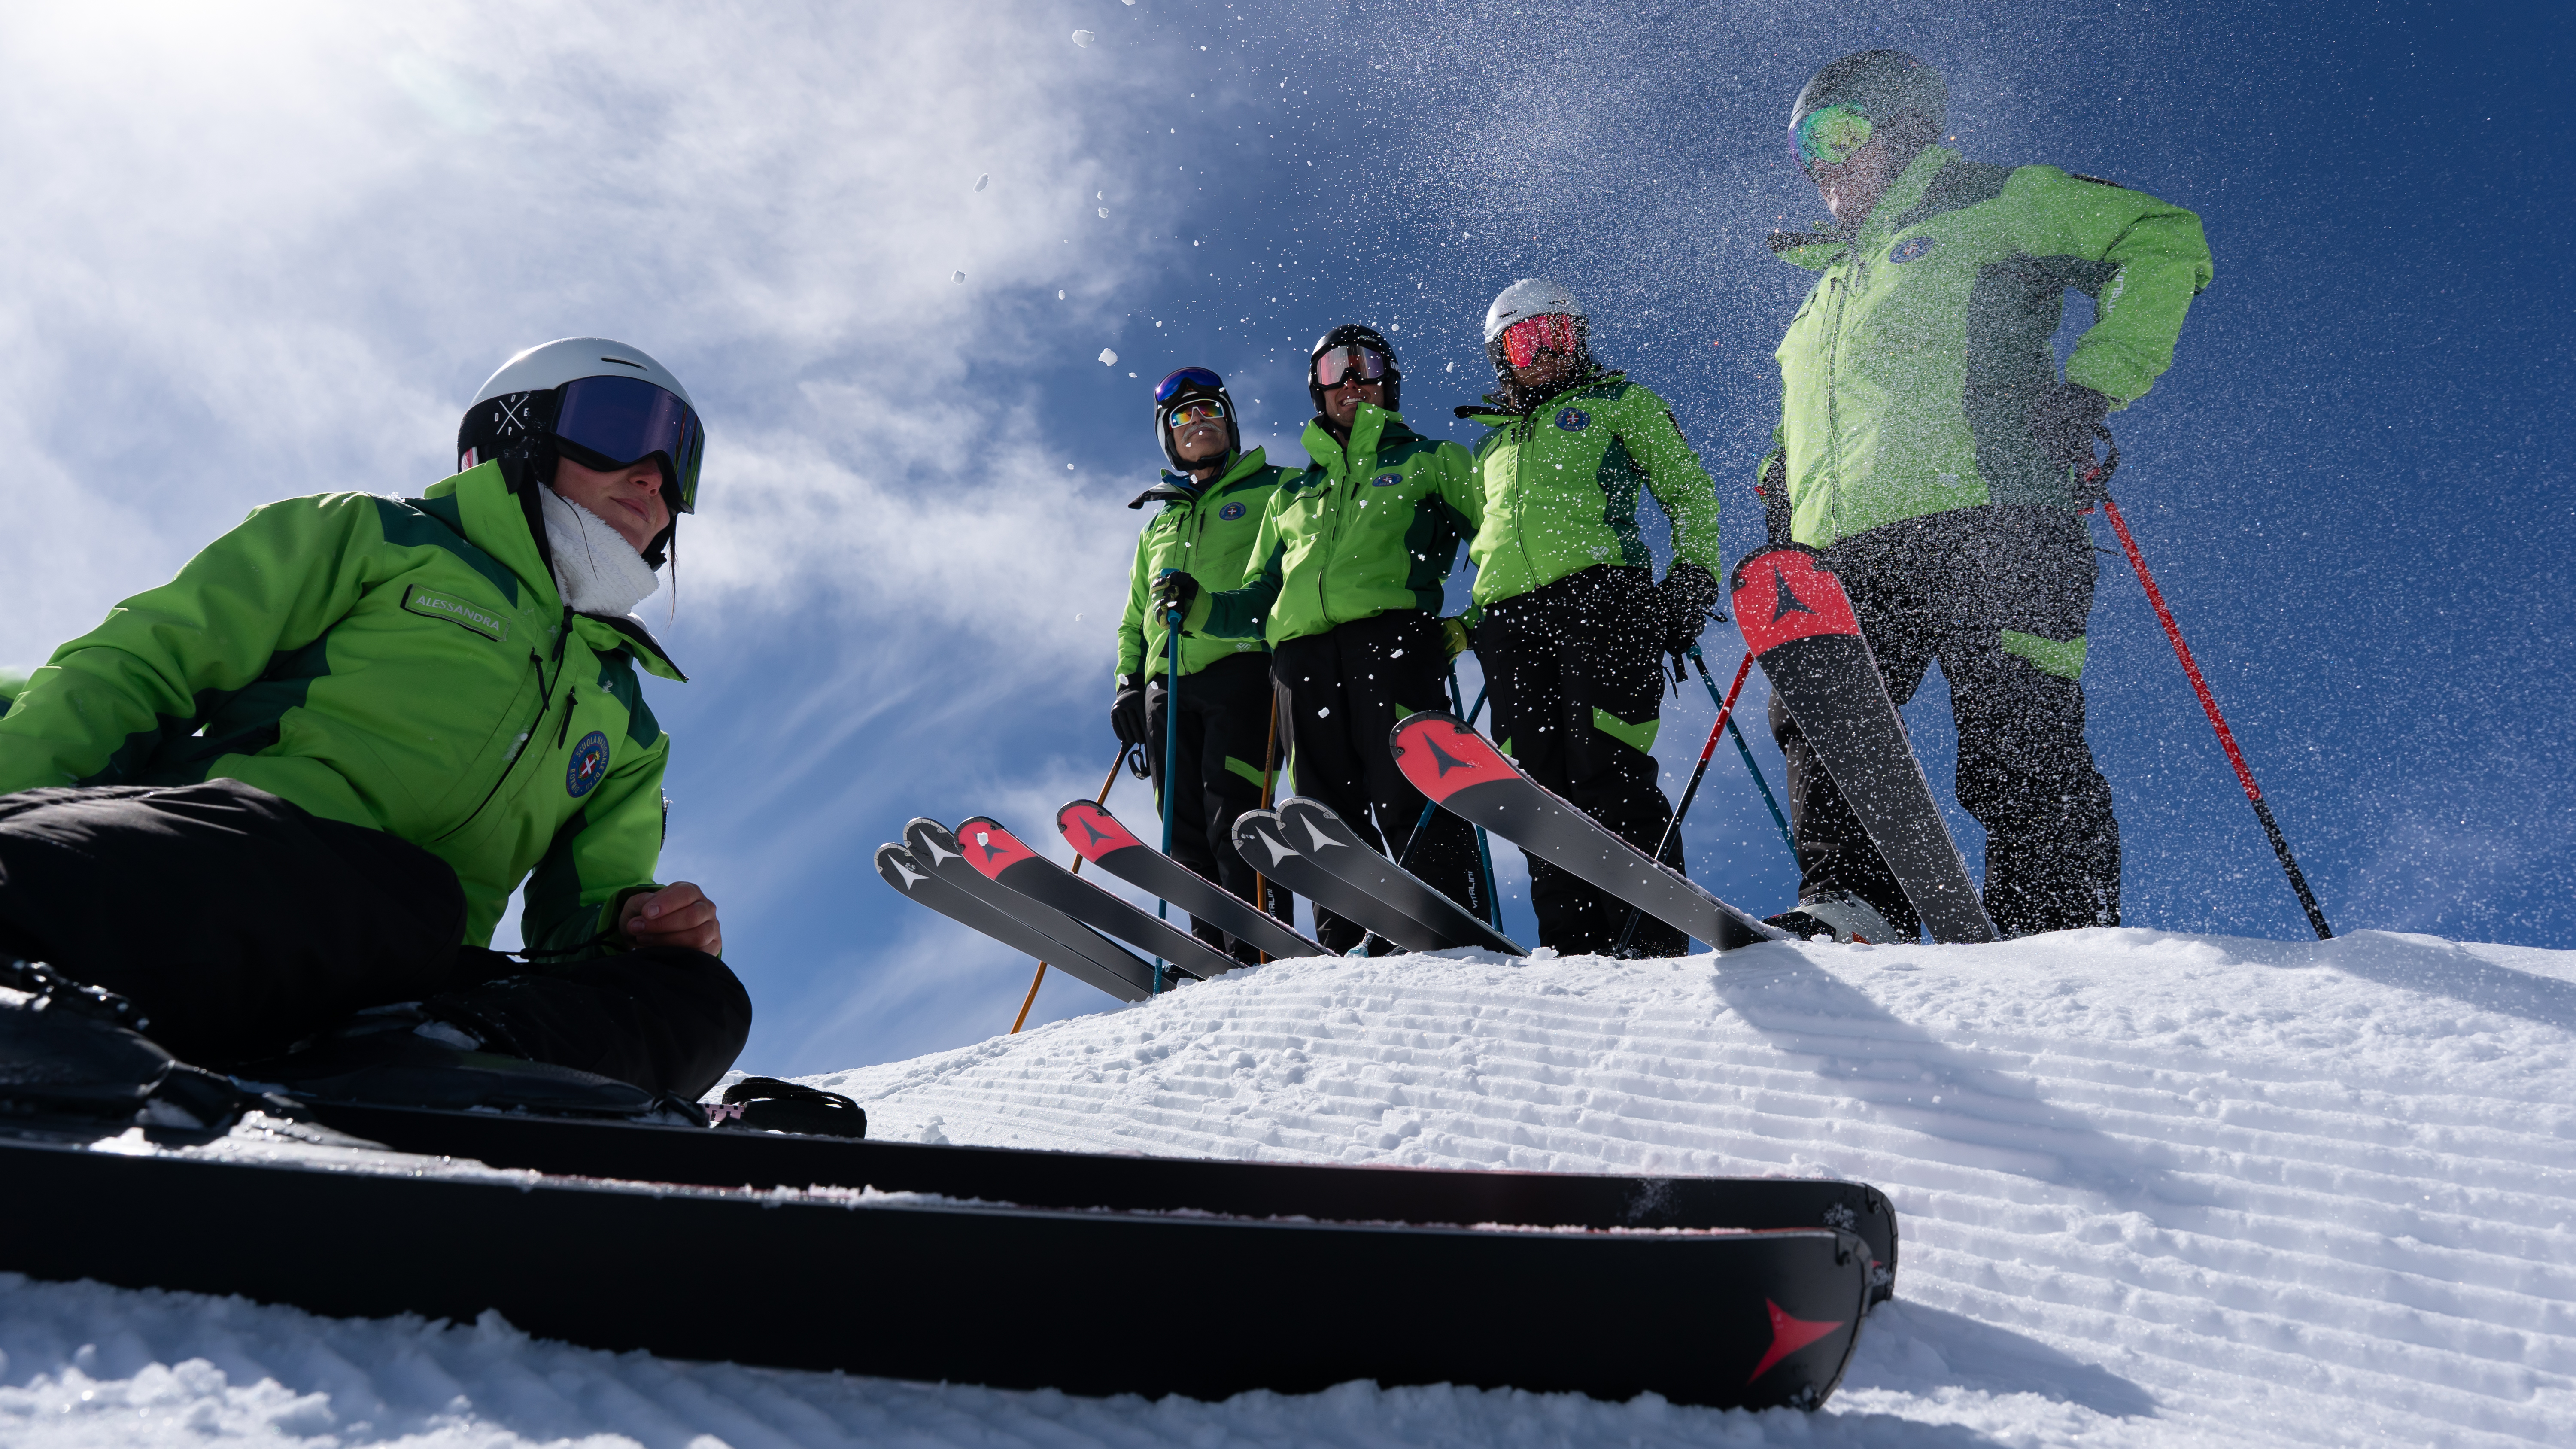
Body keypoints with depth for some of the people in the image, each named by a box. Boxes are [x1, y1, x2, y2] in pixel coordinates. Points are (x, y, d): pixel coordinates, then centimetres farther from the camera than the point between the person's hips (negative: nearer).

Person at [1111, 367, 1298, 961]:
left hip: (1242, 666, -5)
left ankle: (1258, 945, -21)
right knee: (1187, 832, -3)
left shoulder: (1274, 492, 16)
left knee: (1233, 813, -19)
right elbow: (1134, 620, 32)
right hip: (1168, 682, 5)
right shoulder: (1158, 527, 31)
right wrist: (1128, 683, 15)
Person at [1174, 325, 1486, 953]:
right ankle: (1347, 954, -7)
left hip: (1391, 628, -4)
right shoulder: (1291, 496, 33)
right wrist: (1199, 606, 11)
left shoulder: (1431, 461, 23)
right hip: (1303, 649, 4)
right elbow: (1257, 604, 30)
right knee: (1329, 815, -5)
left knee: (1408, 797, -20)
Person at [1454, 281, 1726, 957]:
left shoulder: (1620, 403, 19)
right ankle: (1573, 946, -5)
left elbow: (1689, 490, 13)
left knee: (1607, 774, -18)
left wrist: (1692, 577, -2)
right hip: (1508, 616, 5)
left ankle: (1653, 938, -17)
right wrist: (1466, 622, 20)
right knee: (1541, 788, -5)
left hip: (1599, 591, -4)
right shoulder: (1491, 444, 31)